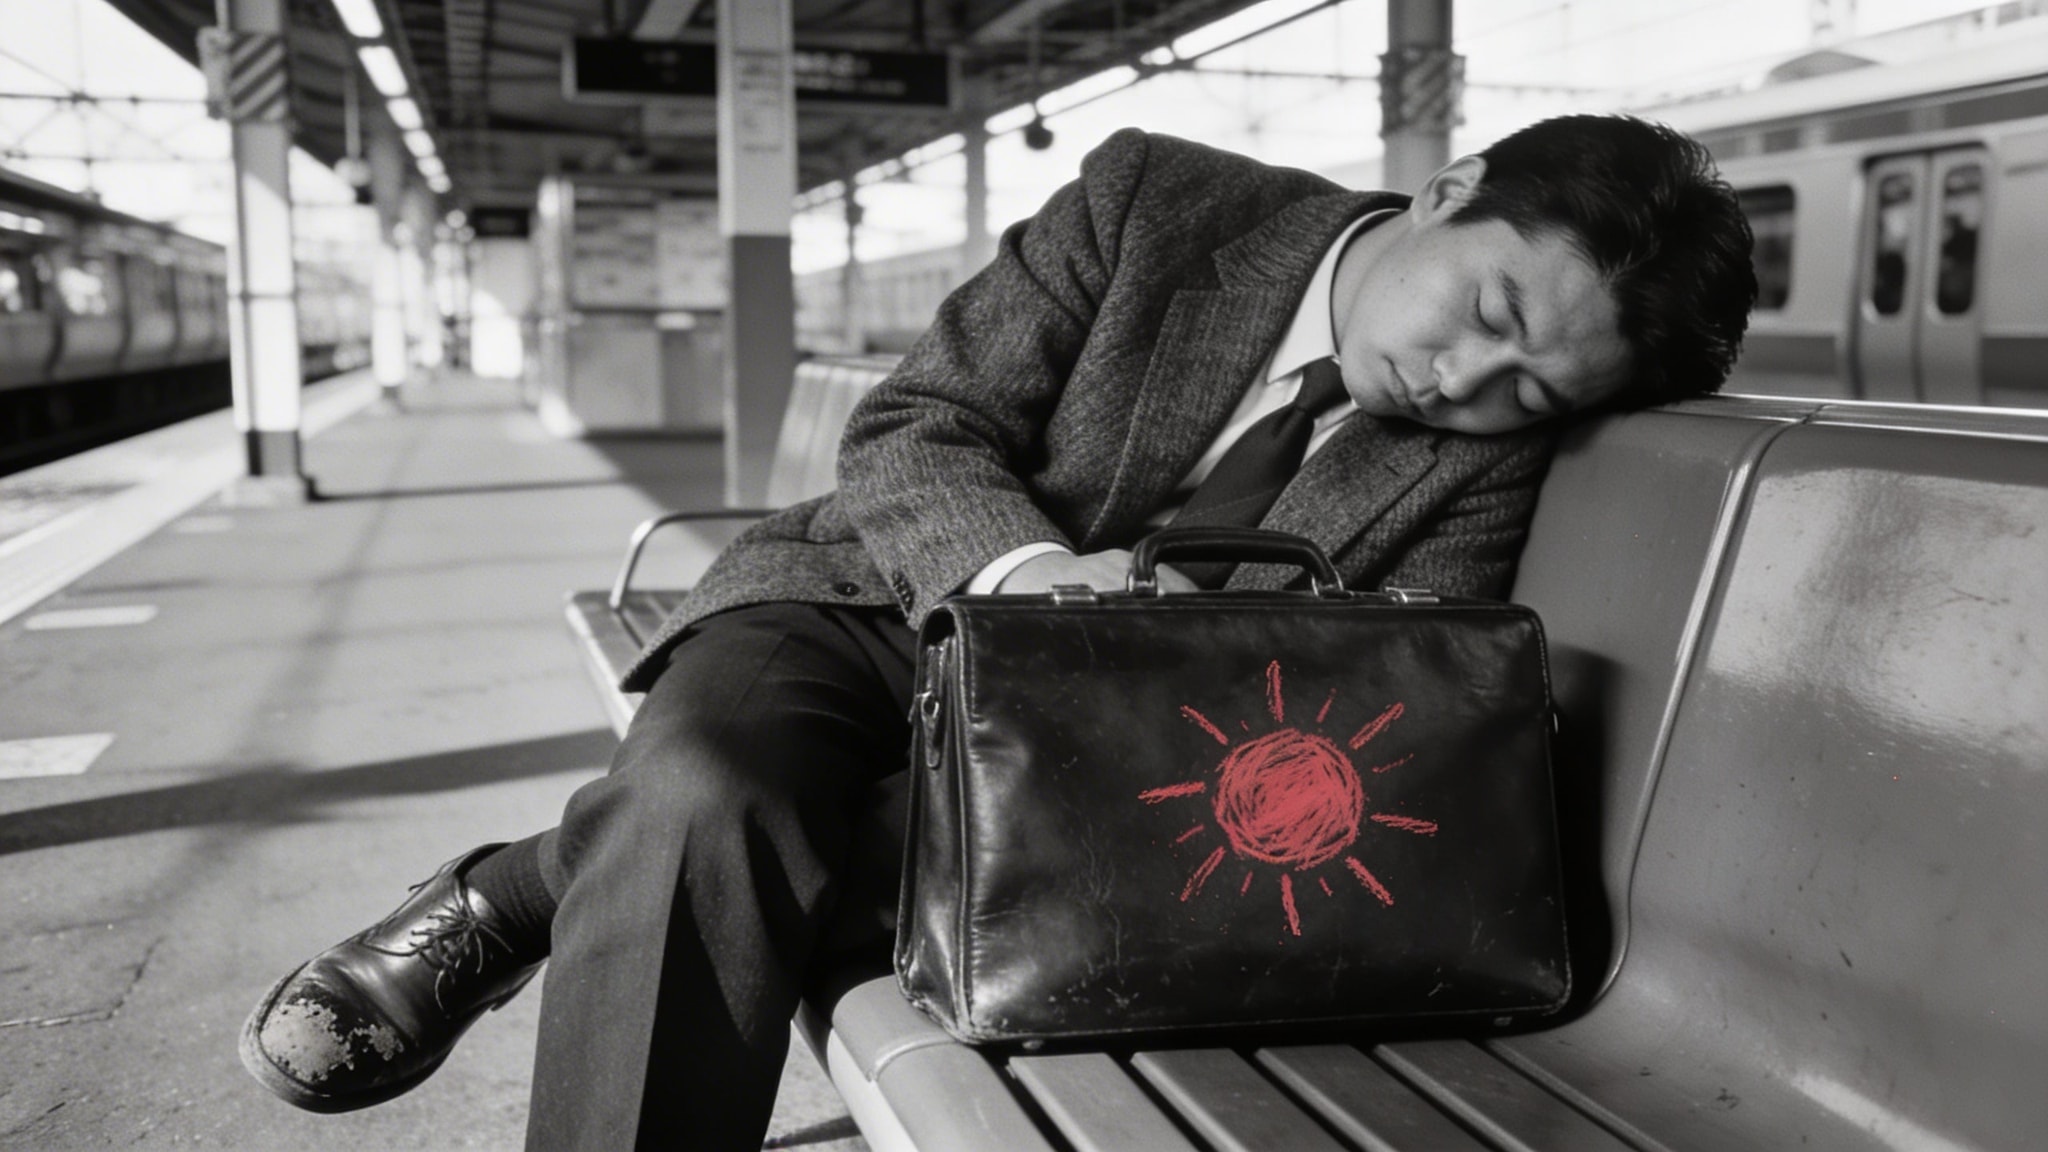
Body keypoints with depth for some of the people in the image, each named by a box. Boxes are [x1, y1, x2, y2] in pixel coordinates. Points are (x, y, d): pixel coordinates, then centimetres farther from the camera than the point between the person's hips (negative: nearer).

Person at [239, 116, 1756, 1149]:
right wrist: (1027, 569, -29)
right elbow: (908, 433, -8)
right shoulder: (1157, 201, -7)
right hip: (872, 608, 0)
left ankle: (526, 895, -7)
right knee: (704, 799, -33)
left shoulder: (1482, 472, -4)